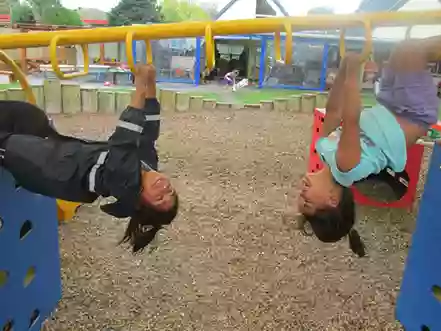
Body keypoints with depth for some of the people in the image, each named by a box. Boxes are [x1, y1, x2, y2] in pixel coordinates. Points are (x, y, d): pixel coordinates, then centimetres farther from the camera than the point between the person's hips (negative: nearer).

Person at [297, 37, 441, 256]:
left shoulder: (325, 149, -12)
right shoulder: (344, 169, -32)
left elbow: (333, 111, -9)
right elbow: (350, 122, -44)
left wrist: (346, 64, -12)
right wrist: (352, 71, -46)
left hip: (387, 111, 6)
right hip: (414, 116, -6)